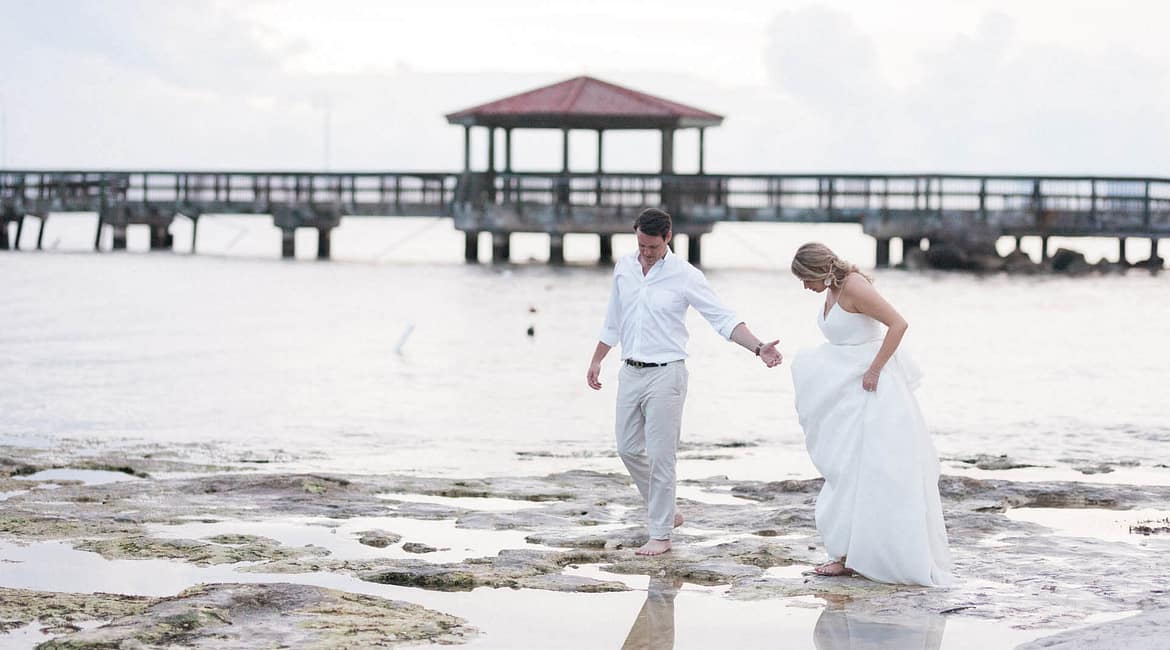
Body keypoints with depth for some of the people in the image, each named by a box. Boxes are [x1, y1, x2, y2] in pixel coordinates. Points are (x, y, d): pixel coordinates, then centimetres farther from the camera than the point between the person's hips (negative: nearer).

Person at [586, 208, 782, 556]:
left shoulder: (685, 276, -11)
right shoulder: (623, 268, 4)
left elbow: (722, 318, -13)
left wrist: (758, 348, -25)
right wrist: (596, 361, 21)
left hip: (665, 374, -6)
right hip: (630, 372, 6)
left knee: (660, 456, -4)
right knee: (629, 449, 10)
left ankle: (661, 534, 5)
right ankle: (664, 512, 28)